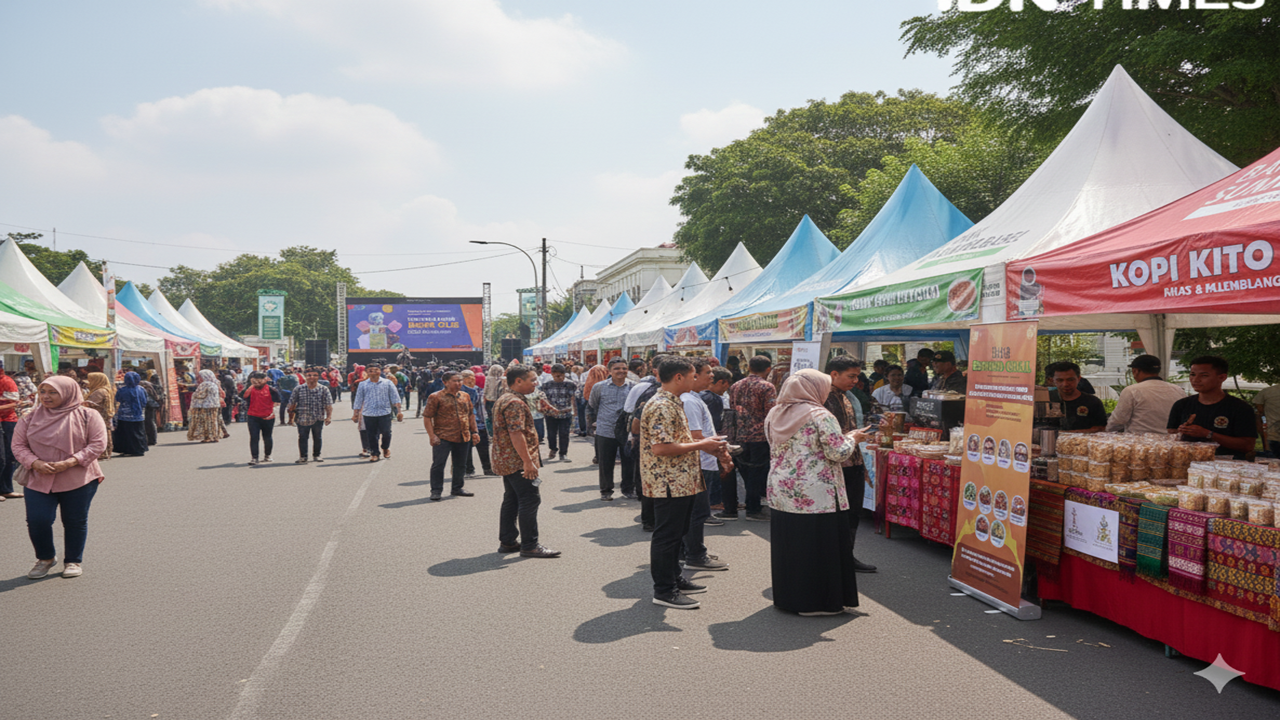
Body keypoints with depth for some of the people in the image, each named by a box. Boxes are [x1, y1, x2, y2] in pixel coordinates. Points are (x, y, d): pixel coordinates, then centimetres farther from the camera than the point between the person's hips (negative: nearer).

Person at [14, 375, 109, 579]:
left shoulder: (87, 416, -4)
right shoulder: (30, 418, 5)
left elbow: (98, 444, -9)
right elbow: (18, 446, 5)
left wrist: (70, 462, -20)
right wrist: (36, 463, -15)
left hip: (78, 480, -2)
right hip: (39, 480, 2)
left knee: (75, 521, 6)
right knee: (37, 520, -3)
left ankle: (74, 561, 24)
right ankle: (45, 558, 23)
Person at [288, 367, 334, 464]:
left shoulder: (324, 389, -1)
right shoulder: (298, 389, 0)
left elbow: (329, 404, -5)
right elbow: (292, 404, 4)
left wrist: (329, 416, -16)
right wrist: (291, 417, 2)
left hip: (318, 419, 0)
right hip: (302, 419, 0)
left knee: (317, 438, 12)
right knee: (302, 438, 2)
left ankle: (316, 455, 29)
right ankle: (303, 457, 14)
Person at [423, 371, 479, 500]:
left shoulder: (465, 396, 12)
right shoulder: (436, 397, -5)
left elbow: (471, 415, 21)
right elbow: (427, 417, -6)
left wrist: (474, 431, 14)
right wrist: (432, 435, -13)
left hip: (463, 437, 5)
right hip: (443, 438, -5)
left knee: (460, 465, 13)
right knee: (438, 464, -3)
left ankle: (457, 488, 26)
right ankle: (436, 491, 7)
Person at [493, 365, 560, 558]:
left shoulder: (503, 400, 17)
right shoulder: (515, 403, -18)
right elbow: (516, 435, -25)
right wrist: (528, 462, -25)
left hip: (505, 460, 11)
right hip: (518, 461, -11)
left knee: (511, 500, 15)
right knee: (530, 500, -7)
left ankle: (507, 542, 20)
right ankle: (530, 545, -4)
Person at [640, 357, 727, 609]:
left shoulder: (673, 403, 16)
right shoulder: (661, 407, -19)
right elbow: (660, 448, -26)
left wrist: (705, 444, 11)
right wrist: (700, 445, -19)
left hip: (680, 482, 11)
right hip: (669, 484, -11)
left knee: (675, 534, 19)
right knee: (666, 536, -2)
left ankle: (674, 578, 30)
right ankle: (664, 591, 5)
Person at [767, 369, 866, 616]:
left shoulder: (774, 415, 9)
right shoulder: (820, 416, -12)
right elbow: (838, 453, -13)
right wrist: (853, 439, 4)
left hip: (781, 491, 7)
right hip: (815, 494, -7)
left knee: (788, 546, 13)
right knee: (819, 547, 3)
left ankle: (787, 598, 22)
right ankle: (819, 601, 9)